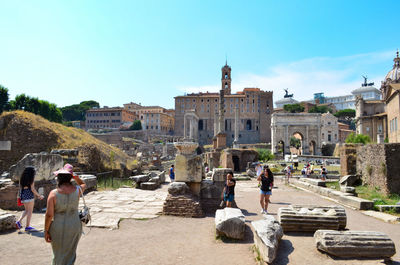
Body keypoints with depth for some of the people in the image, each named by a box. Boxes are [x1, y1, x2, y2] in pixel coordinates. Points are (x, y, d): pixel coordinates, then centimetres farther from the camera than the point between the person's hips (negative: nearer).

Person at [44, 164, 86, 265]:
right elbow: (83, 185, 18)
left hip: (58, 228, -1)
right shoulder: (77, 190, -8)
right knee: (70, 254, 18)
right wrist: (75, 176, 4)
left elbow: (49, 214, -14)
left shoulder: (53, 193, -14)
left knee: (58, 253, 23)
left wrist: (46, 231, -4)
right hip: (74, 226, 1)